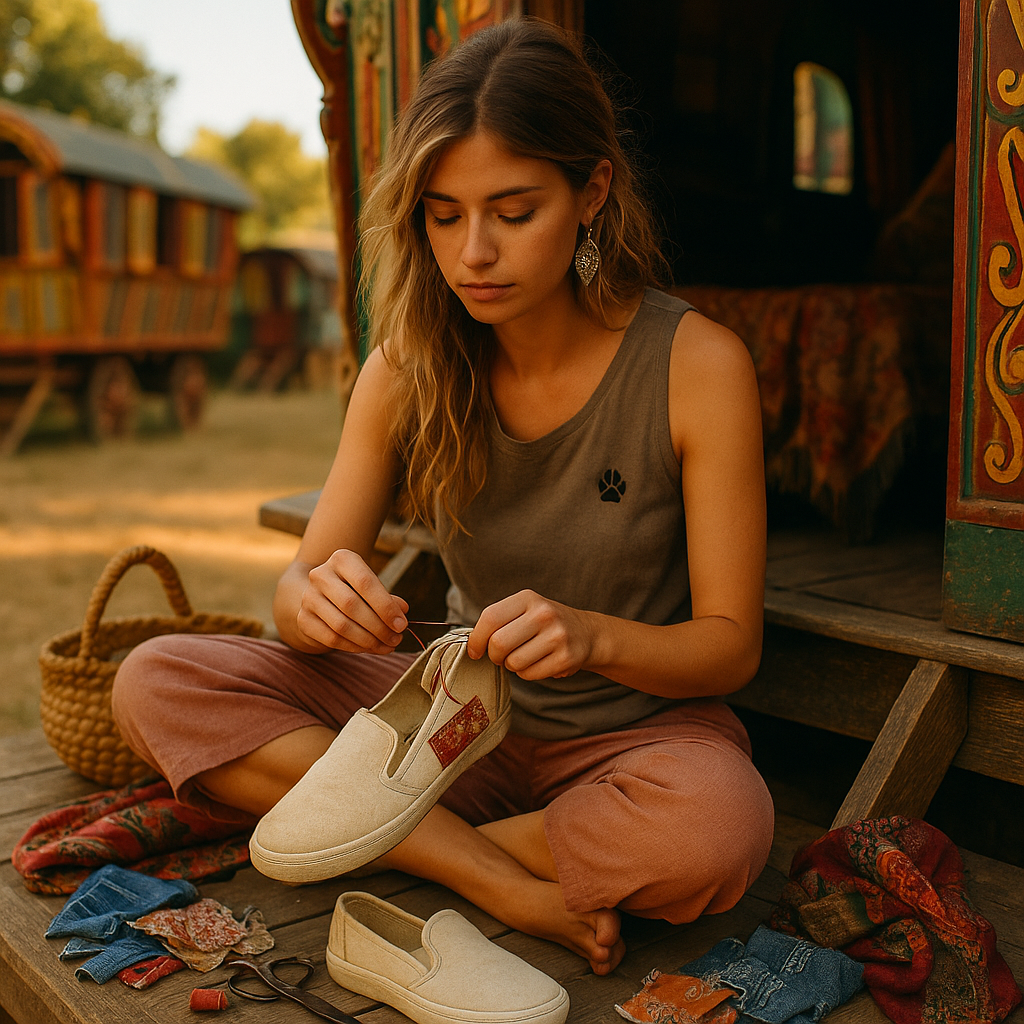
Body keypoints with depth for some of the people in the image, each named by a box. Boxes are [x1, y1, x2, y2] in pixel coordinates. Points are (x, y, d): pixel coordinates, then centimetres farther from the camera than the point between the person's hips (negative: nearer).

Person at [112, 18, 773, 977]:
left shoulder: (697, 362, -16)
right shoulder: (410, 364, -7)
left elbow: (730, 644, -13)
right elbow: (298, 588, -6)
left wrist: (590, 636, -33)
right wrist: (316, 599, -31)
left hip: (635, 726, -2)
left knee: (717, 827, -38)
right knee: (156, 684, -13)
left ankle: (415, 844, -10)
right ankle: (508, 883, -17)